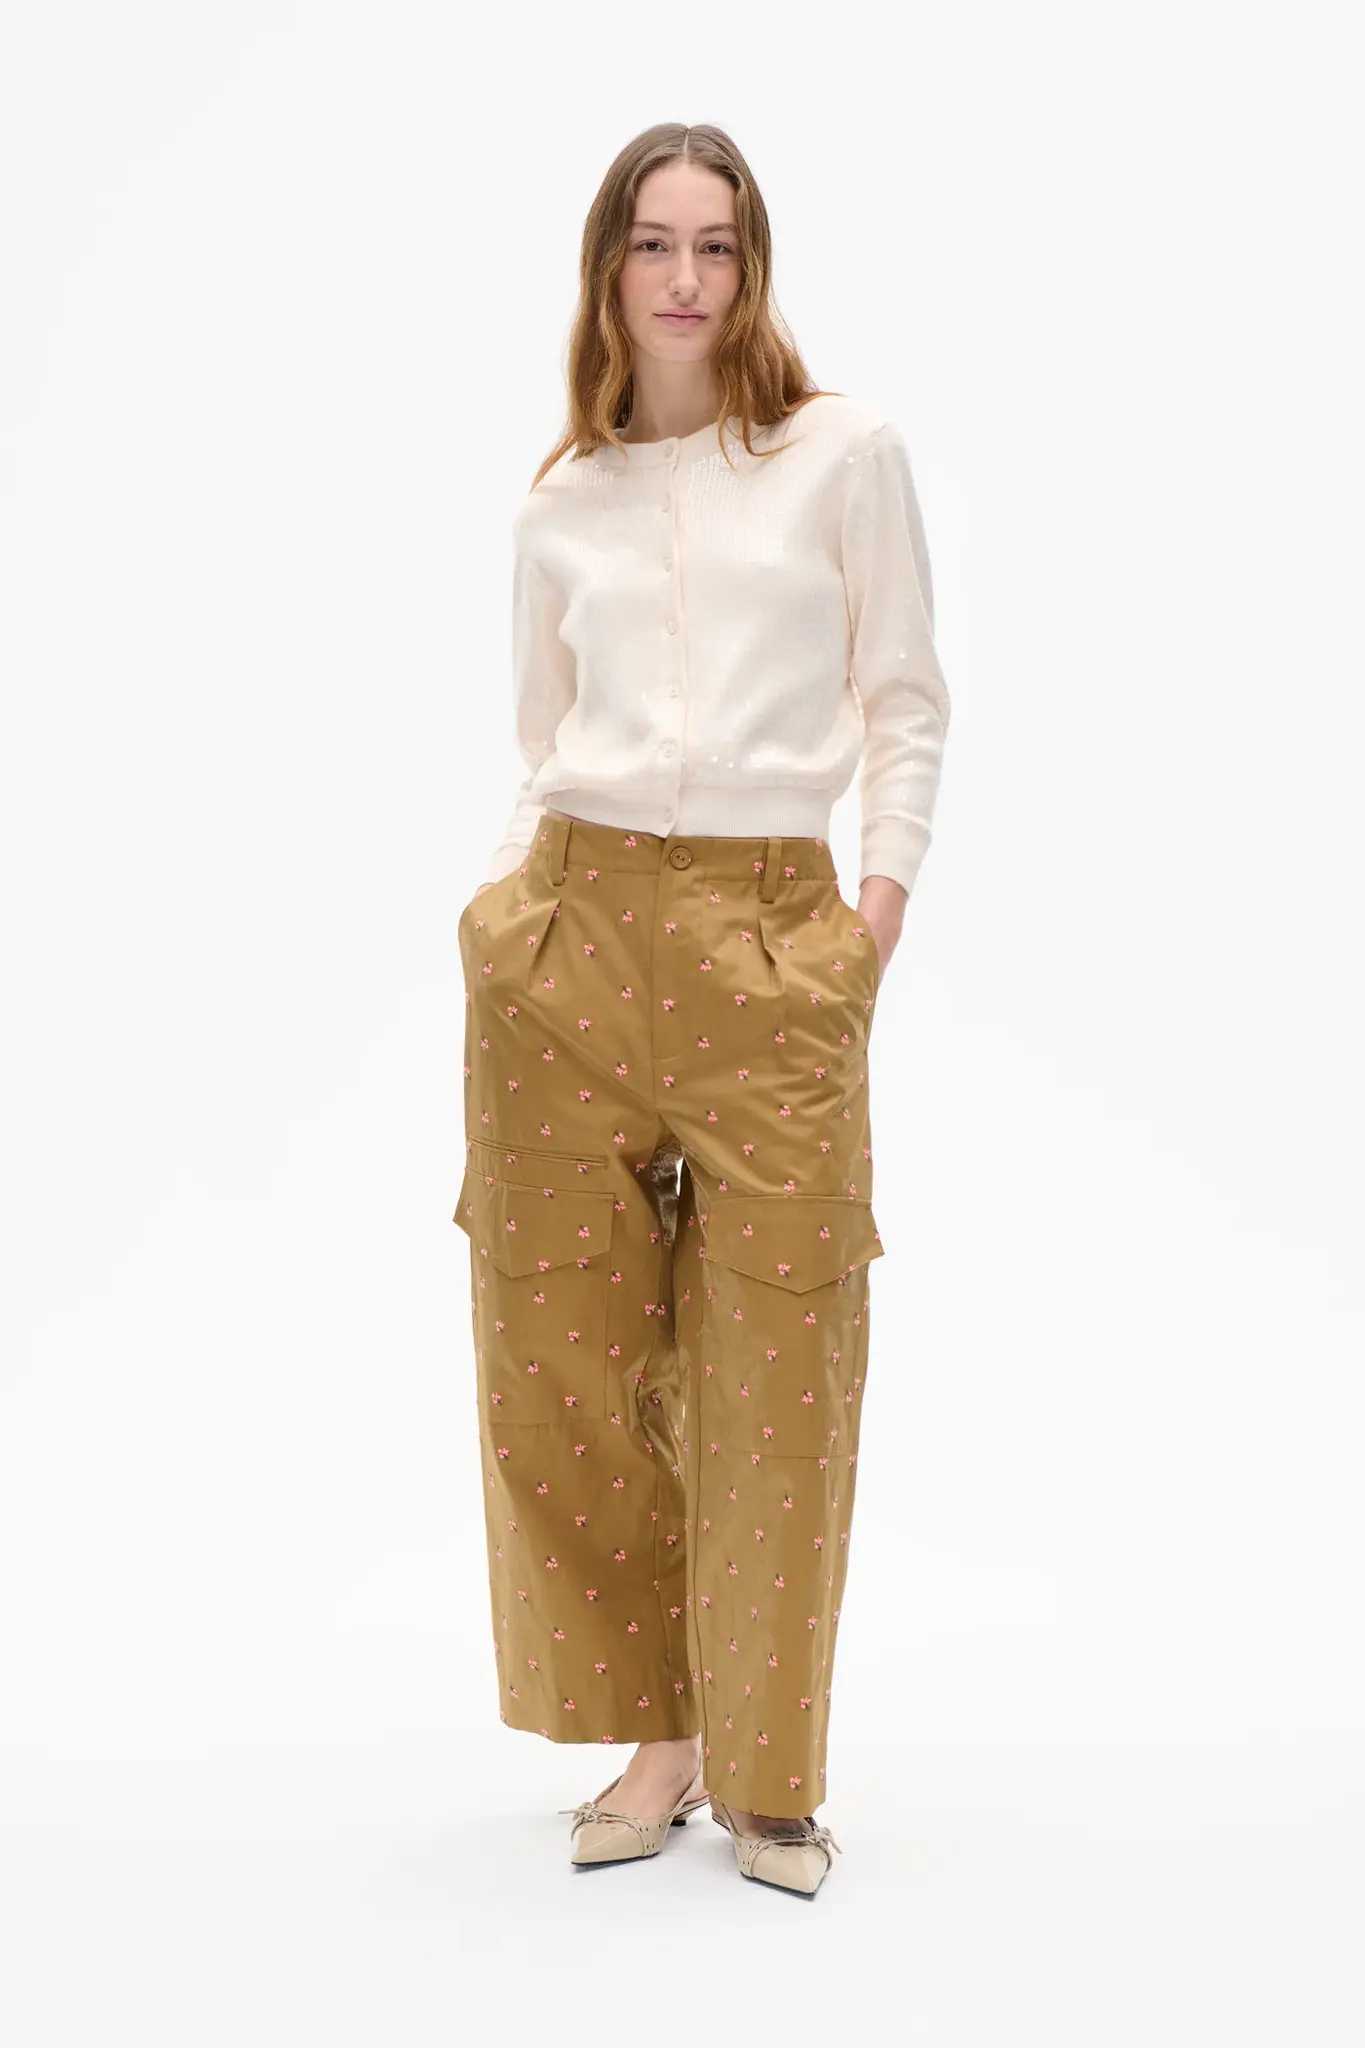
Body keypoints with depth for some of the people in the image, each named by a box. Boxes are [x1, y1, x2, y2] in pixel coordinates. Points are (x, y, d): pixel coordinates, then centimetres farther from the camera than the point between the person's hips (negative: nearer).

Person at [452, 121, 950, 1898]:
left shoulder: (845, 452, 5)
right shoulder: (560, 507, 13)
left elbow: (906, 703, 6)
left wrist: (883, 905, -2)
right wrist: (502, 904, 4)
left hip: (774, 936, -2)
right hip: (575, 924, 3)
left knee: (778, 1365, -1)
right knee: (564, 1344, 1)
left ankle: (766, 1770, 13)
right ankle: (659, 1737, 16)